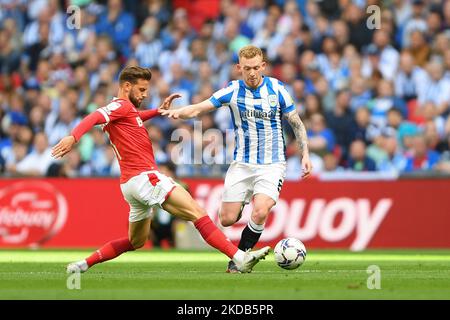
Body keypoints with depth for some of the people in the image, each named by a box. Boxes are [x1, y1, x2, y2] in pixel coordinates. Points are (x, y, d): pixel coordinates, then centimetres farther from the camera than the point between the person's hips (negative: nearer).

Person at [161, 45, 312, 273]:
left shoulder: (277, 89, -4)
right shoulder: (233, 91, -3)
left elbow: (296, 123, 6)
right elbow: (198, 109, -5)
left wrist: (305, 155, 1)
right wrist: (176, 112, -24)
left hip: (272, 164, -2)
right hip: (242, 164, 2)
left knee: (260, 212, -23)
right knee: (227, 219, -3)